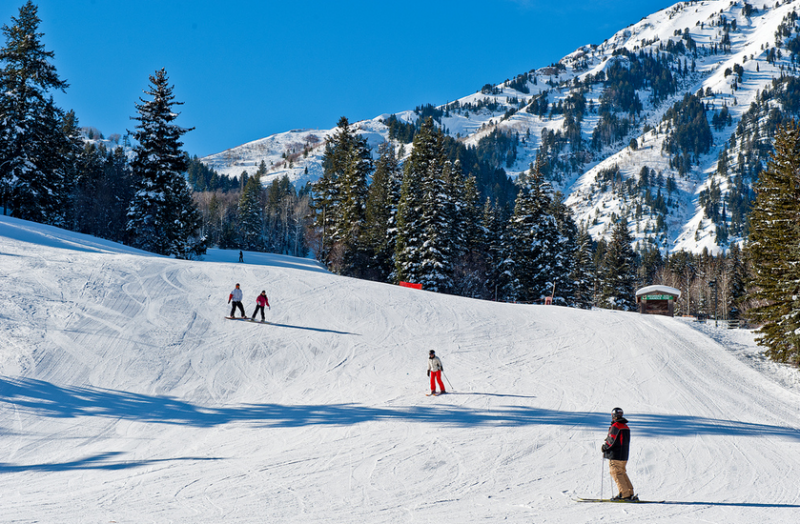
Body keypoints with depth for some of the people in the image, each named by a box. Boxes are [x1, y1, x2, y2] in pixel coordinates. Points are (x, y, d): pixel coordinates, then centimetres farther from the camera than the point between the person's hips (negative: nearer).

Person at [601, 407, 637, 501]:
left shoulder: (615, 426, -13)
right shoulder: (626, 426, 14)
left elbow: (612, 440, -17)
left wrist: (605, 446, 0)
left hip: (615, 455, -8)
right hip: (624, 455, 8)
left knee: (616, 474, -5)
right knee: (622, 473, 15)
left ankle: (625, 494, -11)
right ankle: (630, 493, 13)